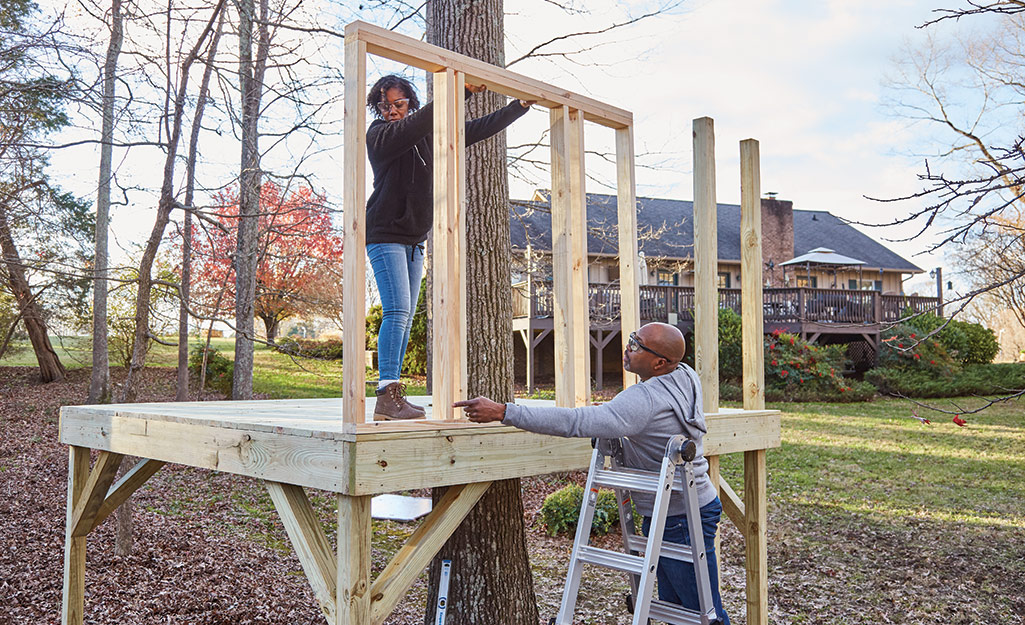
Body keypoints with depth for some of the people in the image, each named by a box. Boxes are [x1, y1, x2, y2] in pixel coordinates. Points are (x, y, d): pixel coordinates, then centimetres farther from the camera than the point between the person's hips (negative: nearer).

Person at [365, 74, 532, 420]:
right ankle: (387, 395, -19)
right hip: (385, 233, -6)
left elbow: (476, 130, 17)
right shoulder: (379, 135, -4)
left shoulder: (427, 136, 14)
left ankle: (392, 398, 4)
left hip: (415, 239, 7)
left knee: (405, 319, 2)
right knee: (397, 312, -18)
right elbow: (415, 125, -23)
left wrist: (521, 105, 16)